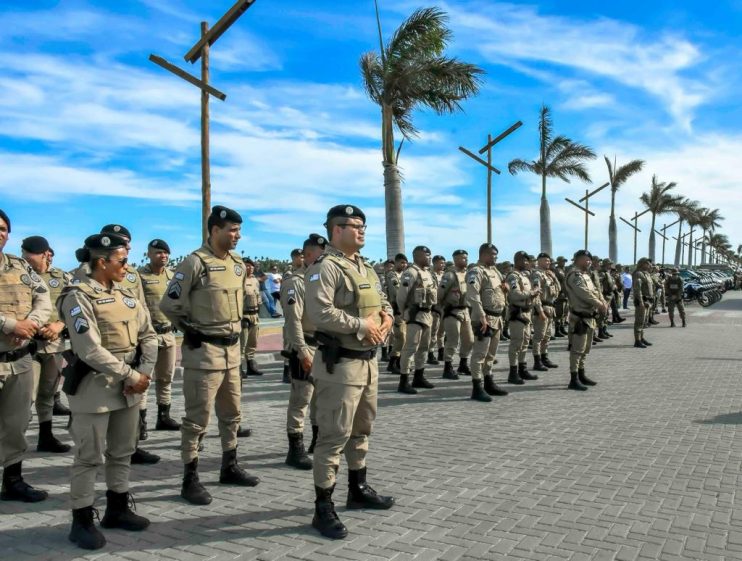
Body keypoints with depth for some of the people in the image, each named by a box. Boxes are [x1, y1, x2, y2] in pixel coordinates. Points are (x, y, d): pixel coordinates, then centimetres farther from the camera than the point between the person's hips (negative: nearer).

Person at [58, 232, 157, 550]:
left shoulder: (128, 295, 9)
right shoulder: (78, 297, -13)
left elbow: (148, 336, 8)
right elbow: (90, 350, -21)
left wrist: (144, 373, -8)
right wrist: (131, 376, -19)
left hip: (129, 389, 7)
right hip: (95, 388, -7)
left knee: (122, 452, 15)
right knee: (90, 457, 1)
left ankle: (117, 509, 29)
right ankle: (82, 521, 14)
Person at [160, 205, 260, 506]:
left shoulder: (238, 264, 9)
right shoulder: (195, 262, -15)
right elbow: (169, 304, -14)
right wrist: (191, 332, -9)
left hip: (232, 348, 8)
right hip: (204, 350, -8)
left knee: (232, 412, 17)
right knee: (198, 417, -1)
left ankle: (229, 467, 32)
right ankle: (190, 480, 10)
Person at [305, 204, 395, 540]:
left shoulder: (366, 268, 15)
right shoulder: (325, 266, -15)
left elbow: (383, 300, 23)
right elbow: (319, 313, -26)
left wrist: (386, 316, 0)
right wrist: (361, 325, -21)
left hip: (368, 361, 10)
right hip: (340, 364, -9)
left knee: (361, 430, 21)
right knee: (334, 436, -4)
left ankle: (358, 490, 37)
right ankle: (323, 509, 7)